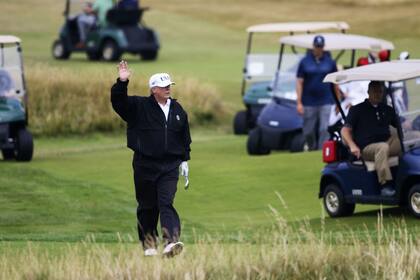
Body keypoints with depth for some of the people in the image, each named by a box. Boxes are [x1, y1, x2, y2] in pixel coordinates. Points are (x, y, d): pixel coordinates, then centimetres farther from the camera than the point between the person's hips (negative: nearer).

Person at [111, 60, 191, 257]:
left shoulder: (177, 110, 10)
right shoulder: (139, 106, -1)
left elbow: (185, 138, 17)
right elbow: (118, 101, -15)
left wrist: (184, 160, 14)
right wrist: (122, 83, -31)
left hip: (169, 166, 1)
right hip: (145, 165, -1)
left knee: (166, 203, -11)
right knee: (147, 206, 7)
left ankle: (170, 243, -23)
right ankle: (149, 244, 20)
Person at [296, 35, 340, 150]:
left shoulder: (330, 62, 6)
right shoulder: (305, 62, 4)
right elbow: (299, 82, 3)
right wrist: (299, 102, -5)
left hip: (326, 102, 0)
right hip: (309, 103, 0)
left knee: (325, 130, -11)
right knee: (308, 132, 6)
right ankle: (312, 150, 27)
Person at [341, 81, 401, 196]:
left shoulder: (387, 110, 22)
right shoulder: (357, 110, 9)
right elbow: (345, 130, 0)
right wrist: (352, 146, -18)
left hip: (388, 141, 4)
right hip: (367, 148, -4)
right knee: (383, 147, -40)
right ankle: (385, 184, -42)